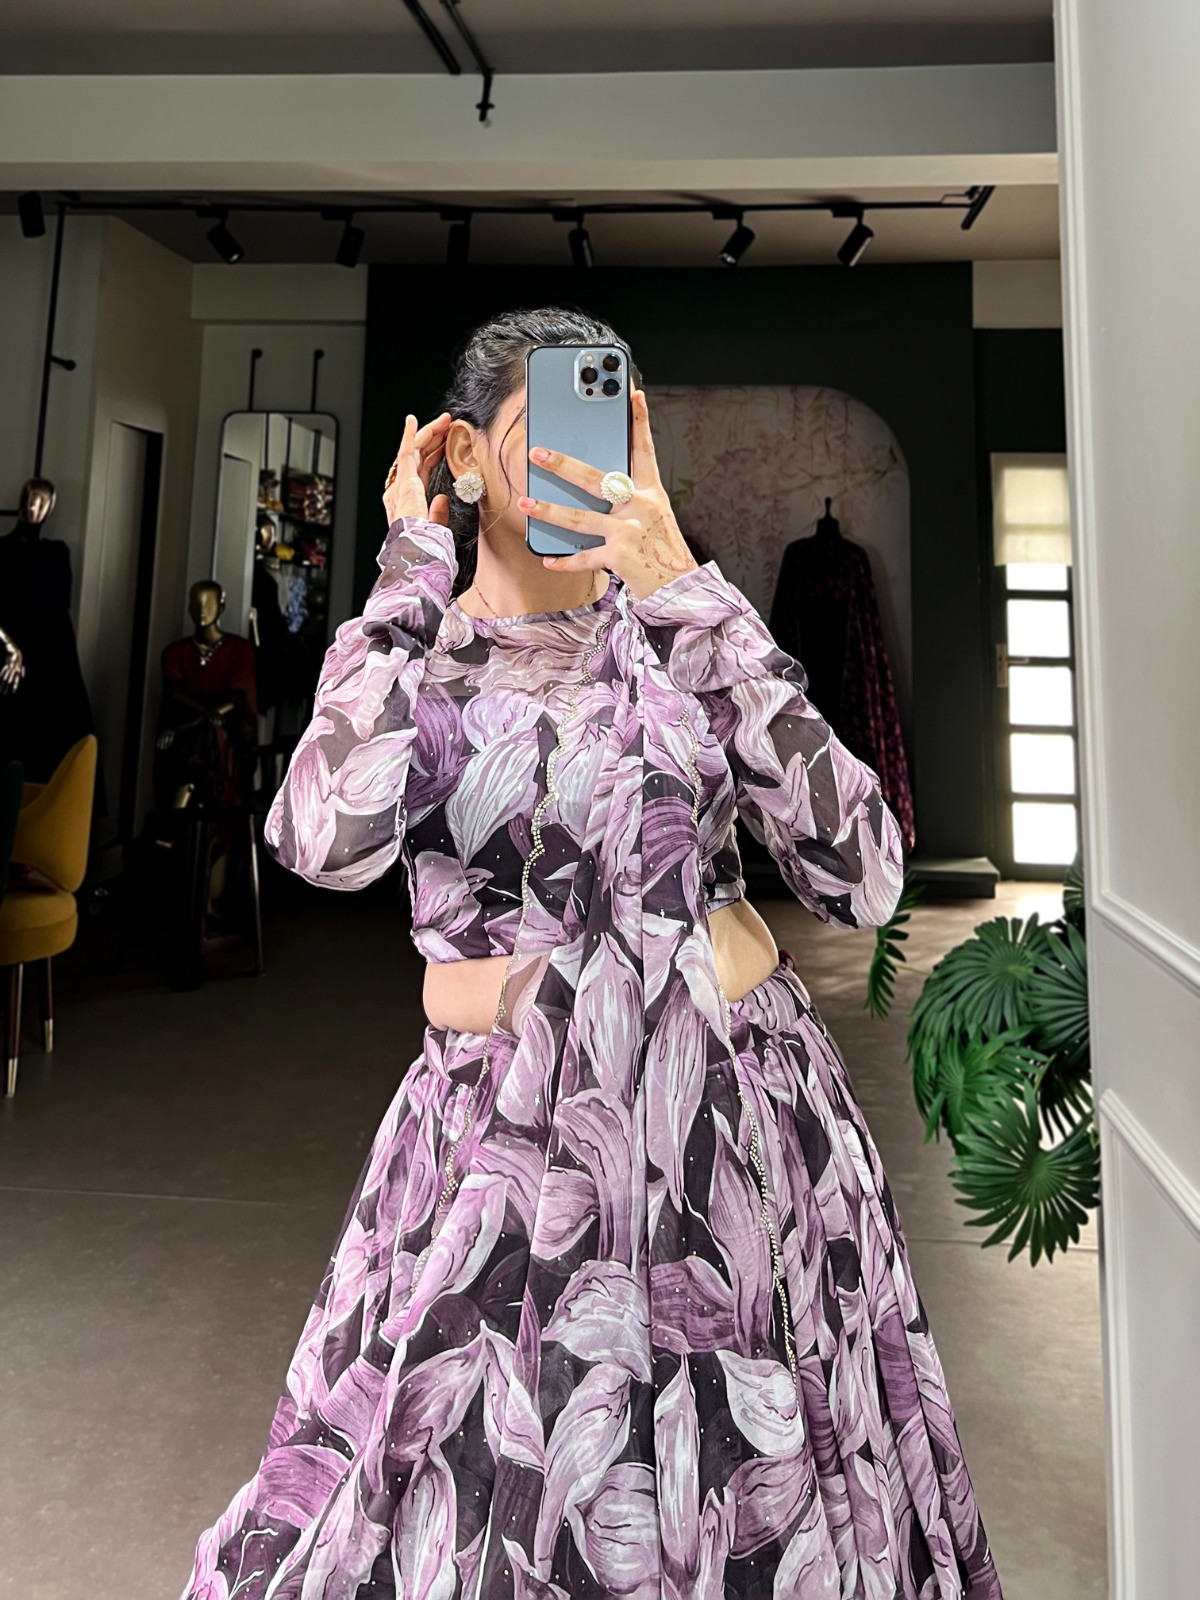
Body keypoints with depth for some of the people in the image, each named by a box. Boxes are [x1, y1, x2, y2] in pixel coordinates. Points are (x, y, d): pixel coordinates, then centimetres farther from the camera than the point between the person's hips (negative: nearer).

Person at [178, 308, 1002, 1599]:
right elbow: (331, 840, -26)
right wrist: (418, 567, -13)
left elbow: (863, 880, -14)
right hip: (504, 1139, -1)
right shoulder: (399, 657, -1)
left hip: (743, 1116, 2)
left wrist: (685, 593, -17)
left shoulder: (679, 631, -1)